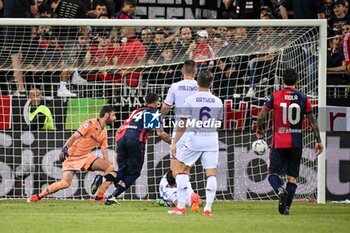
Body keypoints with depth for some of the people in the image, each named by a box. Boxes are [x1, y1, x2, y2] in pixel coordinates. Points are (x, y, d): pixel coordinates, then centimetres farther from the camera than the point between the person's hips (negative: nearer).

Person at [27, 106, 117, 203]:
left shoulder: (104, 132, 12)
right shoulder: (91, 124, -13)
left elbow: (104, 151, 13)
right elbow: (75, 136, -21)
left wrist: (109, 165, 1)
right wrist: (65, 148, -34)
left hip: (86, 157, 7)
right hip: (73, 156, -7)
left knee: (111, 168, -9)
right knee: (65, 183, -25)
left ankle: (99, 198, -6)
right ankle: (38, 196, -9)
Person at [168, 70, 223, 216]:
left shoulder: (190, 100, -6)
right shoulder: (217, 101, 4)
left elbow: (183, 125, -7)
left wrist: (174, 143, -3)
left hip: (195, 138, -2)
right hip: (212, 139, 2)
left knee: (181, 168, 10)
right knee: (211, 173, 5)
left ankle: (181, 206, 6)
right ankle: (208, 208, -1)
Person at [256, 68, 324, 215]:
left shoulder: (274, 96, -4)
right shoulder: (303, 98, 1)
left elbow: (260, 117, -5)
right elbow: (312, 122, 2)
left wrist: (259, 131, 13)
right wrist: (318, 141, 10)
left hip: (279, 143, -2)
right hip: (296, 142, 2)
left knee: (273, 173, 6)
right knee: (292, 176, 9)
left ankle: (280, 190, -25)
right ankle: (287, 207, 0)